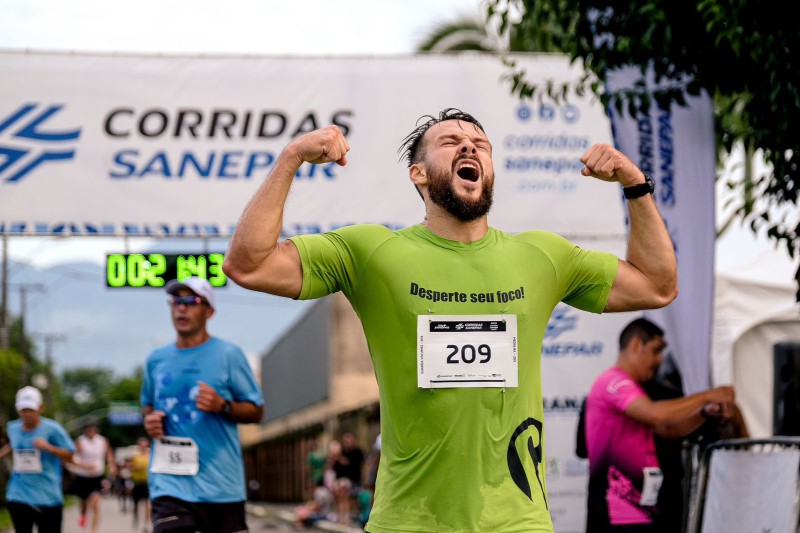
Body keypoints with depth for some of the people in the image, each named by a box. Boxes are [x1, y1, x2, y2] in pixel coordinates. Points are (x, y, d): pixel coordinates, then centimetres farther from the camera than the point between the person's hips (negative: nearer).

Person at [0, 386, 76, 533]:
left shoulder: (52, 429, -9)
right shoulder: (12, 428, 6)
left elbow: (70, 456, -8)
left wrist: (49, 447, -23)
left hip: (47, 497, -4)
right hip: (18, 497, 4)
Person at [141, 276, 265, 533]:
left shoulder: (228, 354, 0)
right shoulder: (156, 360, 11)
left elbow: (255, 411, 3)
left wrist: (223, 406, -16)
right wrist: (149, 418, 4)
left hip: (221, 485, -1)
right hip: (170, 482, 1)